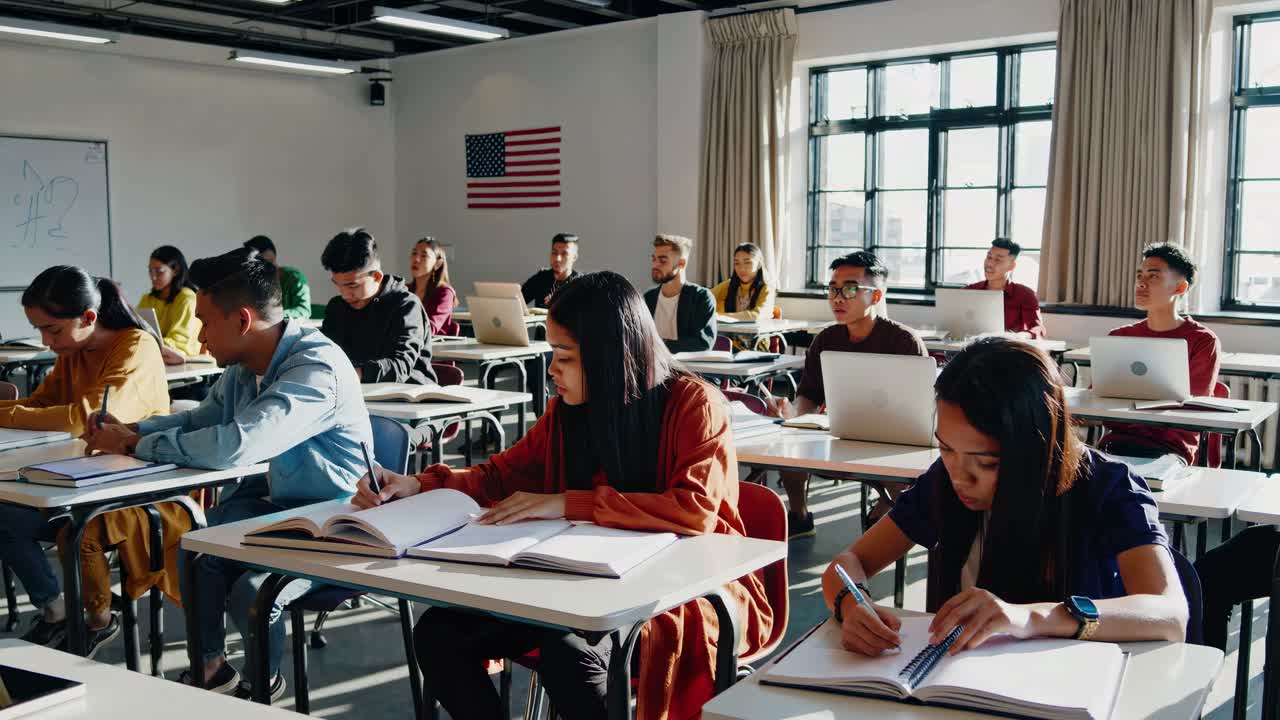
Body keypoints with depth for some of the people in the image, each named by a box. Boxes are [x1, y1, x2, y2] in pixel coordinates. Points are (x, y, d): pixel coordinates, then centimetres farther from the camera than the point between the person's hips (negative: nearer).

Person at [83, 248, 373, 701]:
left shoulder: (316, 369, -27)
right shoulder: (245, 364, 1)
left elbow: (233, 447, -36)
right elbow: (202, 419, 20)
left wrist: (136, 445, -21)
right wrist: (131, 431, 1)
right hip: (272, 502, 8)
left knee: (250, 590, -24)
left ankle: (263, 684, 8)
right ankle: (211, 667, 10)